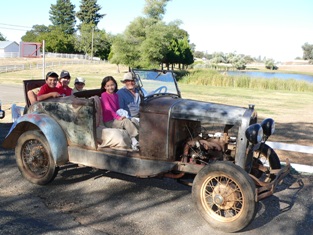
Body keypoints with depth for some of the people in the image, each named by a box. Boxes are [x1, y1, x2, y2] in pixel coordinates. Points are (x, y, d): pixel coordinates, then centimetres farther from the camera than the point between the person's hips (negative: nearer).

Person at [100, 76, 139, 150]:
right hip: (109, 122, -6)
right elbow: (108, 108, -17)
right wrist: (118, 117, -24)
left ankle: (134, 143, -29)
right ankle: (134, 140, -29)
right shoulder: (104, 95, -7)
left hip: (115, 119, 6)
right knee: (126, 121, -27)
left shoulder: (116, 95, 14)